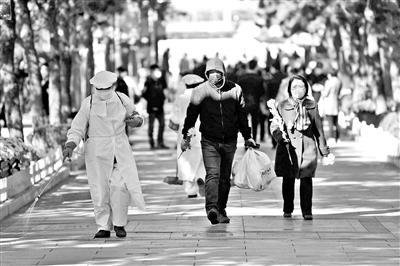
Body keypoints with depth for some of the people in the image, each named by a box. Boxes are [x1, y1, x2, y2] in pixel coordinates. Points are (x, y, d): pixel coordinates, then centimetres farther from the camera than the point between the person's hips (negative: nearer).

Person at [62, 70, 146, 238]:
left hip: (120, 150, 1)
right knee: (100, 190, -3)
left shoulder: (122, 100, 4)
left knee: (120, 185, -15)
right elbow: (77, 128, 0)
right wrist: (70, 145, -16)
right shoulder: (88, 103, -2)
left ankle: (119, 223, 3)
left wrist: (136, 120, -3)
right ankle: (103, 227, 10)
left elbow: (134, 115, 22)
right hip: (97, 152, -1)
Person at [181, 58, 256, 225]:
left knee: (225, 178, 10)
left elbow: (241, 115, 12)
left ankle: (221, 210, 21)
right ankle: (212, 208, -32)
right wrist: (185, 136, 7)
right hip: (209, 141, -3)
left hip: (229, 141, 3)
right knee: (212, 174, -19)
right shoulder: (200, 91, -3)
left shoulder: (234, 90, 1)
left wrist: (247, 136, 15)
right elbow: (191, 115, 6)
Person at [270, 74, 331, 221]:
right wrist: (281, 137, -16)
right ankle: (287, 210, 16)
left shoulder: (312, 106, 10)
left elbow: (318, 129, 15)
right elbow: (274, 126, 5)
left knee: (306, 179, -6)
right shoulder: (282, 106, 5)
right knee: (288, 179, 2)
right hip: (288, 147, -1)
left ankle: (307, 211, 1)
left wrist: (324, 149, 15)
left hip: (307, 147, 1)